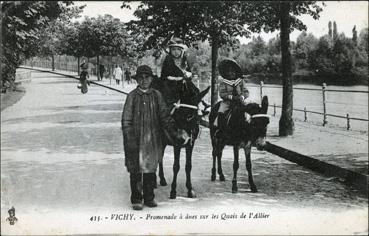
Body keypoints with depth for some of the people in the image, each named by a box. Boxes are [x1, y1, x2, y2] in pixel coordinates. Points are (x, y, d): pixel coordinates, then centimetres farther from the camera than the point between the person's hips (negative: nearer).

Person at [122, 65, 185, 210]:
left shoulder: (156, 95, 6)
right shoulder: (132, 96, -2)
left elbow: (165, 116, 6)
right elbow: (126, 119, -3)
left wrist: (175, 134, -1)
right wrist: (129, 139, -11)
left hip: (153, 139, 3)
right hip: (136, 139, -3)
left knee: (151, 168, 10)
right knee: (135, 170, 2)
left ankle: (149, 198, 21)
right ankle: (136, 200, 12)